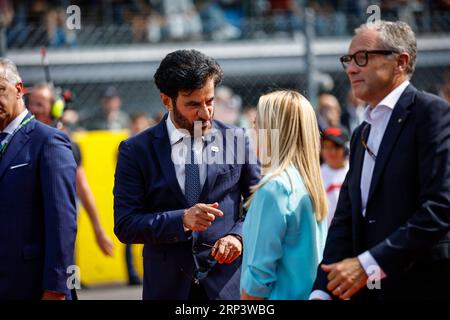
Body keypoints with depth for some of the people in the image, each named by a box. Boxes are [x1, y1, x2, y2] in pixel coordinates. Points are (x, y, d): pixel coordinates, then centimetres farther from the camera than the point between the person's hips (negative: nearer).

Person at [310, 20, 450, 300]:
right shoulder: (362, 133, 18)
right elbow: (345, 218, 13)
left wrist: (368, 264, -20)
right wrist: (322, 291, -1)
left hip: (422, 287, -7)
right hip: (367, 290, 7)